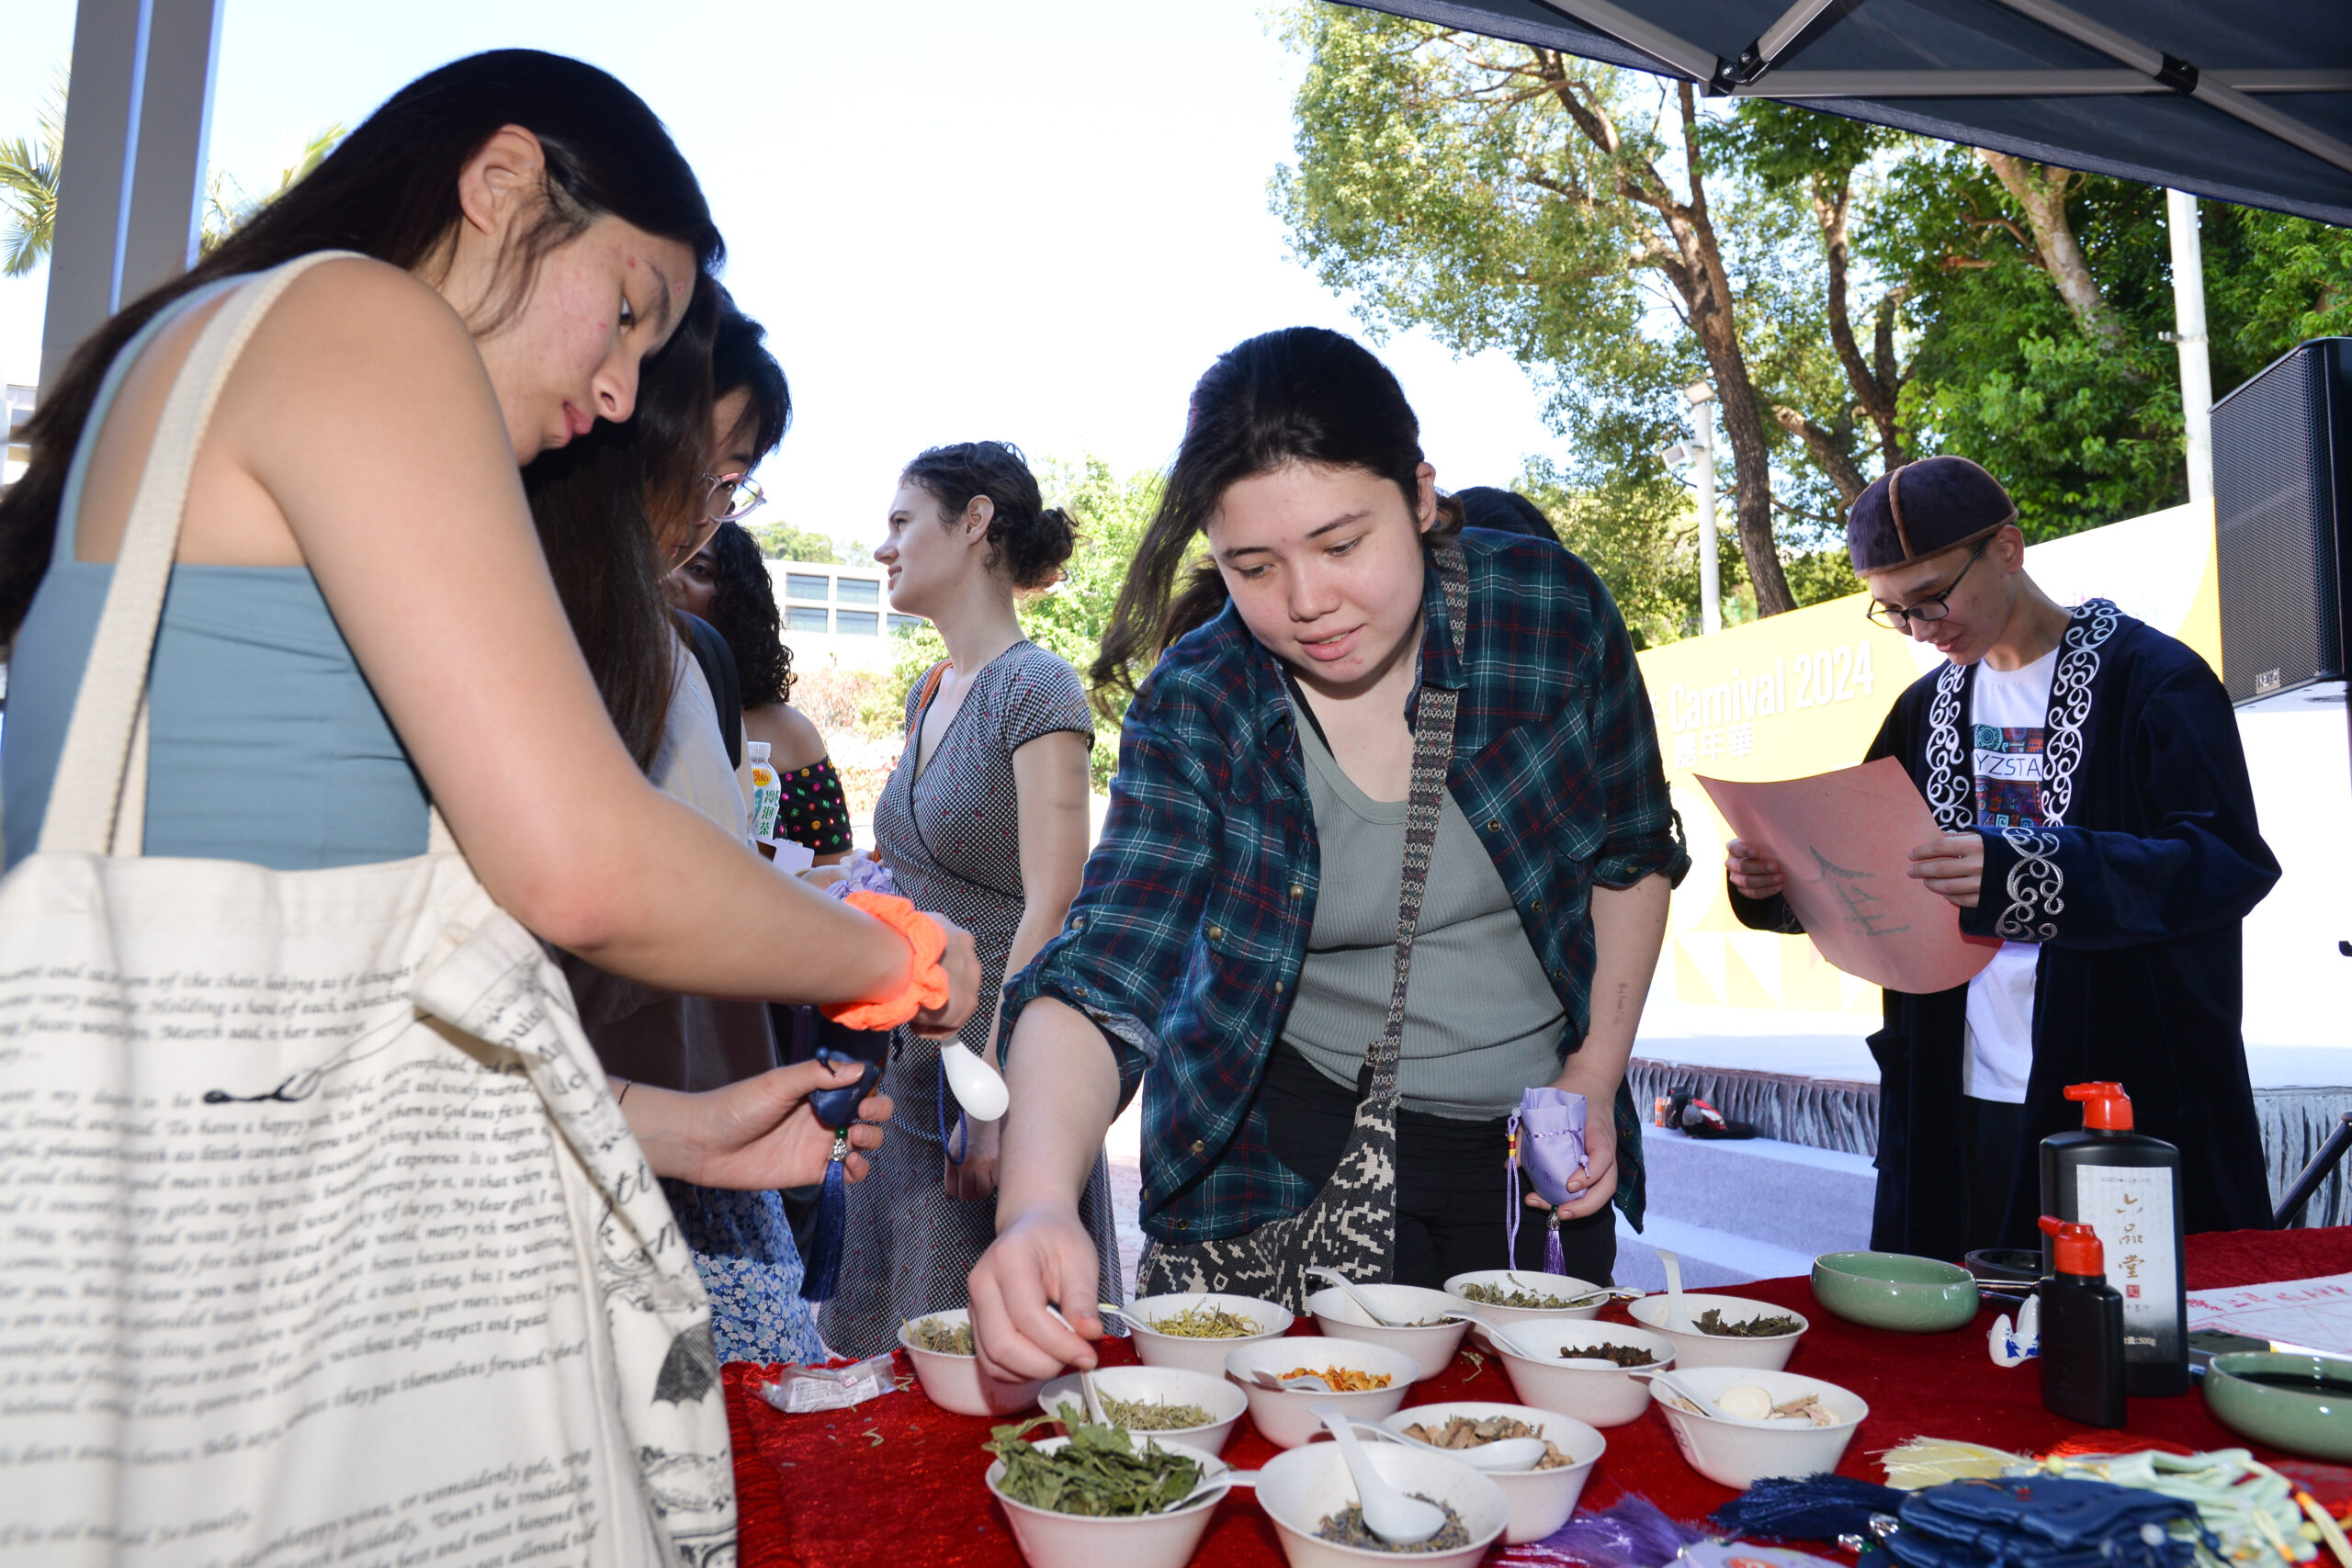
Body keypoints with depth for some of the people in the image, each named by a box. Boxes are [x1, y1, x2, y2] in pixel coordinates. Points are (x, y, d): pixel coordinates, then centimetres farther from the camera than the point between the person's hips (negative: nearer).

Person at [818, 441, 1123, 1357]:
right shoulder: (930, 694, 13)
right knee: (897, 1352, 15)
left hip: (1000, 1064, -8)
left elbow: (1049, 911, -19)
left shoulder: (1035, 688, -13)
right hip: (911, 1067, 8)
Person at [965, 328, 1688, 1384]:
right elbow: (1100, 980, -27)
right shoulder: (1195, 708, -17)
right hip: (1289, 1154, -1)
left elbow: (1633, 854, 3)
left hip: (1529, 1154, 2)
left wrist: (1597, 1072, -5)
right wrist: (1036, 1203, -45)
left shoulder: (1550, 610, -13)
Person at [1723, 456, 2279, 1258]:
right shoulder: (1928, 707, 12)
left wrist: (2018, 873, -33)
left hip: (2129, 1103, -5)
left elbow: (2231, 861, -18)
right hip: (1958, 1103, 5)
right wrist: (1776, 878, -6)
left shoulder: (2154, 678, -7)